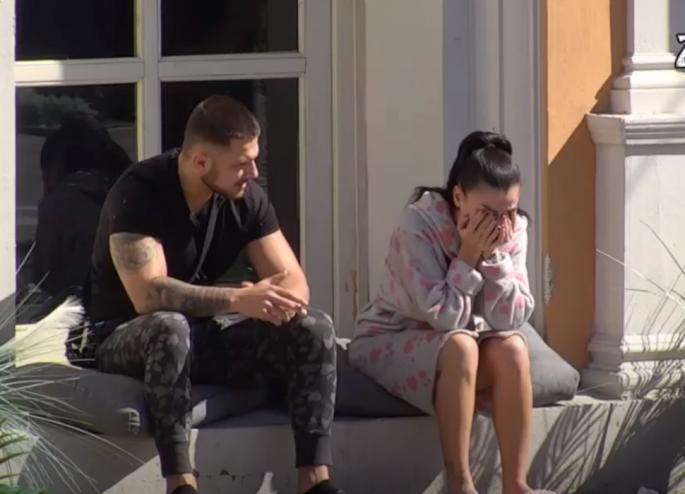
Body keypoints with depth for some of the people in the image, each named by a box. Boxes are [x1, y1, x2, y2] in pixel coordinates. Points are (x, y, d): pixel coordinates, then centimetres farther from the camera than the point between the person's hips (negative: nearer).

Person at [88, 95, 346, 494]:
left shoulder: (247, 197, -4)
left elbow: (295, 282, -5)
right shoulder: (139, 193, -22)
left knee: (315, 329, -17)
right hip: (130, 340, -5)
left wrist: (276, 301, -30)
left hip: (207, 335, 6)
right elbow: (148, 294, -33)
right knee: (170, 327, -40)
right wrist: (238, 300, -41)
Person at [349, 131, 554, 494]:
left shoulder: (513, 230, -10)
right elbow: (442, 317, -28)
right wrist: (468, 256, -29)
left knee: (511, 348, -26)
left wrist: (494, 256, -25)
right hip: (389, 342, -4)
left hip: (462, 346, 5)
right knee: (459, 346, -34)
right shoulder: (418, 224, -25)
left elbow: (512, 319, -16)